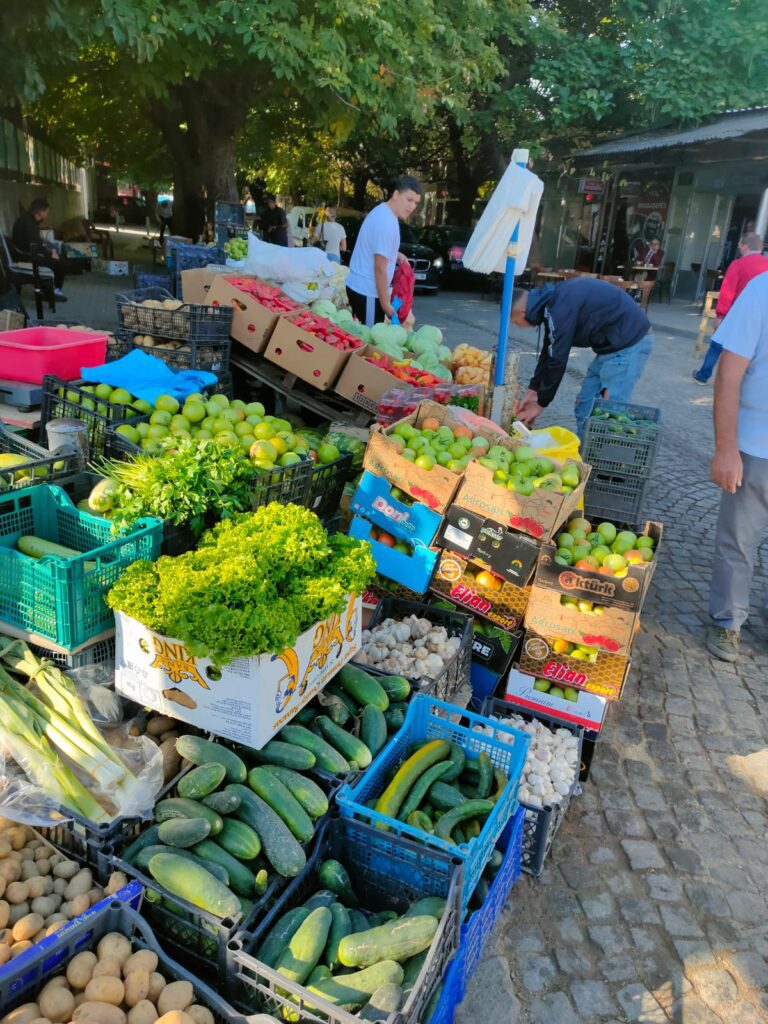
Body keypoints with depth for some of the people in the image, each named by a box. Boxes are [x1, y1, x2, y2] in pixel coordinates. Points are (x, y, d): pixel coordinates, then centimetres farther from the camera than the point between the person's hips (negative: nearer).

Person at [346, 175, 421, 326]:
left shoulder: (382, 211, 11)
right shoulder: (387, 222, -20)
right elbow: (379, 268, -22)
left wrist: (394, 254, 8)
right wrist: (386, 304, -18)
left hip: (358, 286, 10)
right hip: (367, 291, -10)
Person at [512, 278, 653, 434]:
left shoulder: (559, 307, -23)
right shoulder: (551, 301, 7)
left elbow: (557, 360, -19)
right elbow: (548, 354, 17)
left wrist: (540, 404, -9)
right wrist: (532, 390, 19)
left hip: (629, 343, -10)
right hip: (613, 343, 10)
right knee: (585, 403, 13)